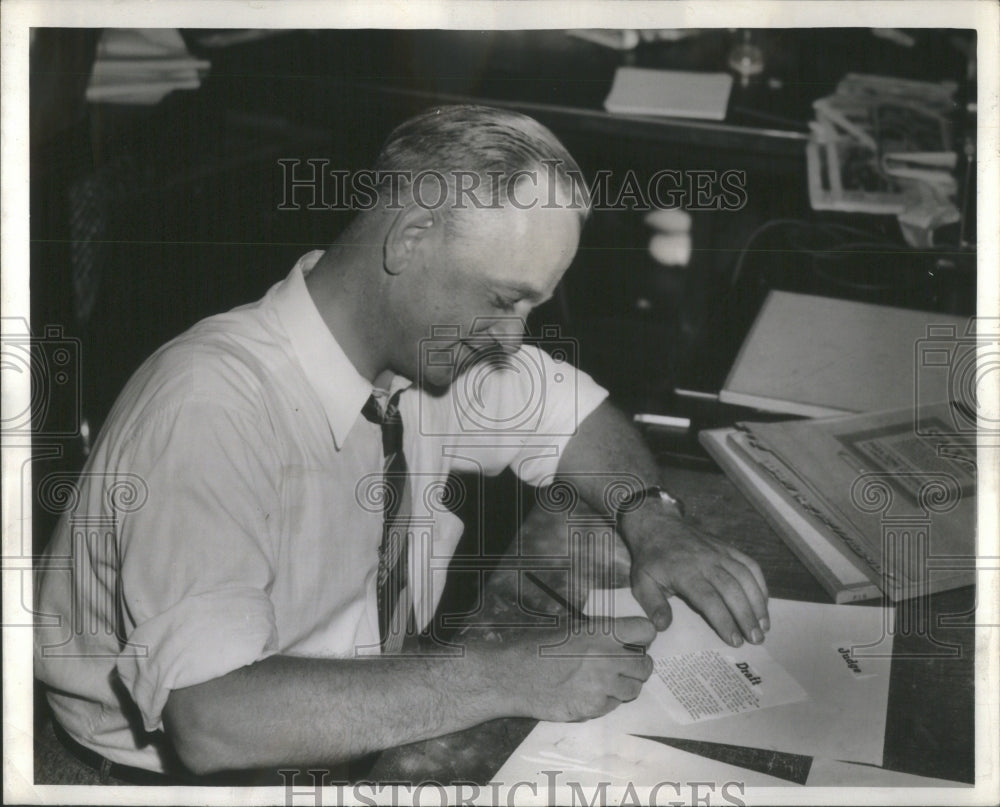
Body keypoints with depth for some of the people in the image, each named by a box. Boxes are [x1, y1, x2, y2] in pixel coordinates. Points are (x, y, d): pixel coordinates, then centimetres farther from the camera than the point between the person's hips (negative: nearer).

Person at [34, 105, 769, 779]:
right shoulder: (211, 410, -29)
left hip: (369, 724, 6)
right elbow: (210, 719, -36)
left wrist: (652, 520, -12)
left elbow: (576, 414, 8)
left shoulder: (427, 337, -8)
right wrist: (506, 678, -34)